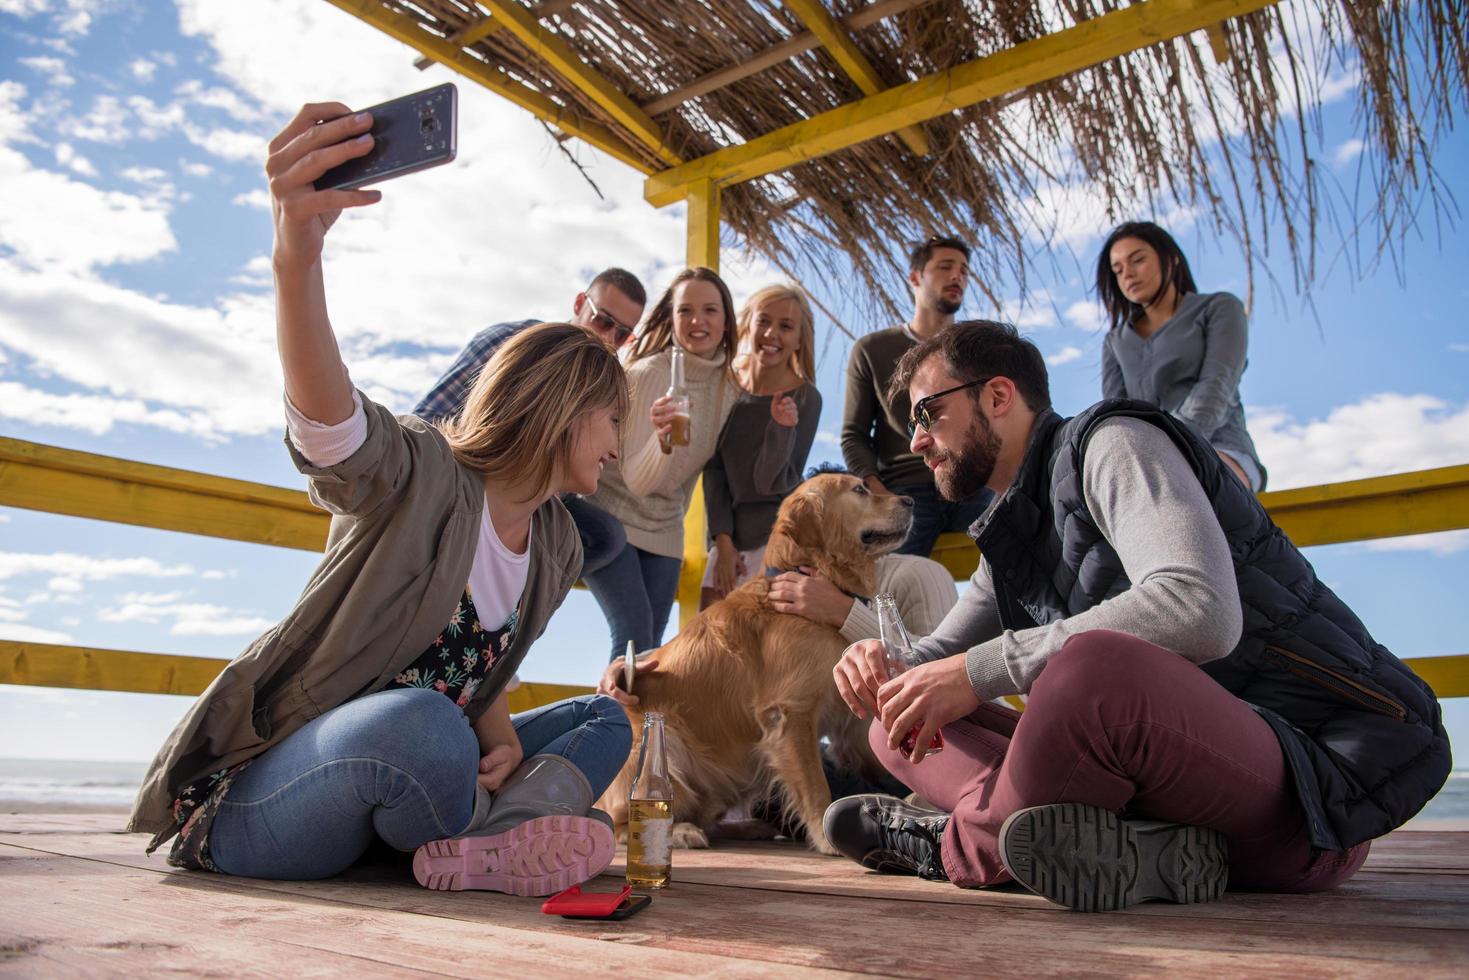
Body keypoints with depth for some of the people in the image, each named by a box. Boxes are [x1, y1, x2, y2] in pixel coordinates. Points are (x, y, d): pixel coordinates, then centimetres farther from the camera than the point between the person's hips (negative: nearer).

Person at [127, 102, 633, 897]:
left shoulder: (556, 546, 5)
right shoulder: (418, 473, -17)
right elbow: (323, 414, -39)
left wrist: (496, 734, -9)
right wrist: (296, 255, -57)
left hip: (387, 792, 8)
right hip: (257, 799, -8)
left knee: (603, 722, 6)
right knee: (420, 722, -40)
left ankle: (488, 842, -20)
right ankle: (497, 833, -11)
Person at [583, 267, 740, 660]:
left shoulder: (729, 387, -4)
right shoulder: (649, 373, -21)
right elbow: (636, 479, -26)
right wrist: (663, 441, -44)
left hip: (664, 531, 6)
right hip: (613, 518, -6)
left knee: (649, 645, 6)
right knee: (634, 638, -15)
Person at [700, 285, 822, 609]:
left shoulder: (805, 399, -11)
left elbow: (770, 482, -13)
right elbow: (714, 468, 0)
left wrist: (781, 428, -30)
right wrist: (723, 541, -5)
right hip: (729, 534, 4)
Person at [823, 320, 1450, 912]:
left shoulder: (1112, 442, -9)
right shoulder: (1010, 539, 17)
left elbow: (1200, 610, -28)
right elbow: (939, 658, 23)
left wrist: (982, 668, -26)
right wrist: (882, 663, -2)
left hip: (1315, 780, -9)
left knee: (1090, 665, -40)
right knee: (901, 724, 5)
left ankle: (963, 847, -15)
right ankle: (1125, 847, -17)